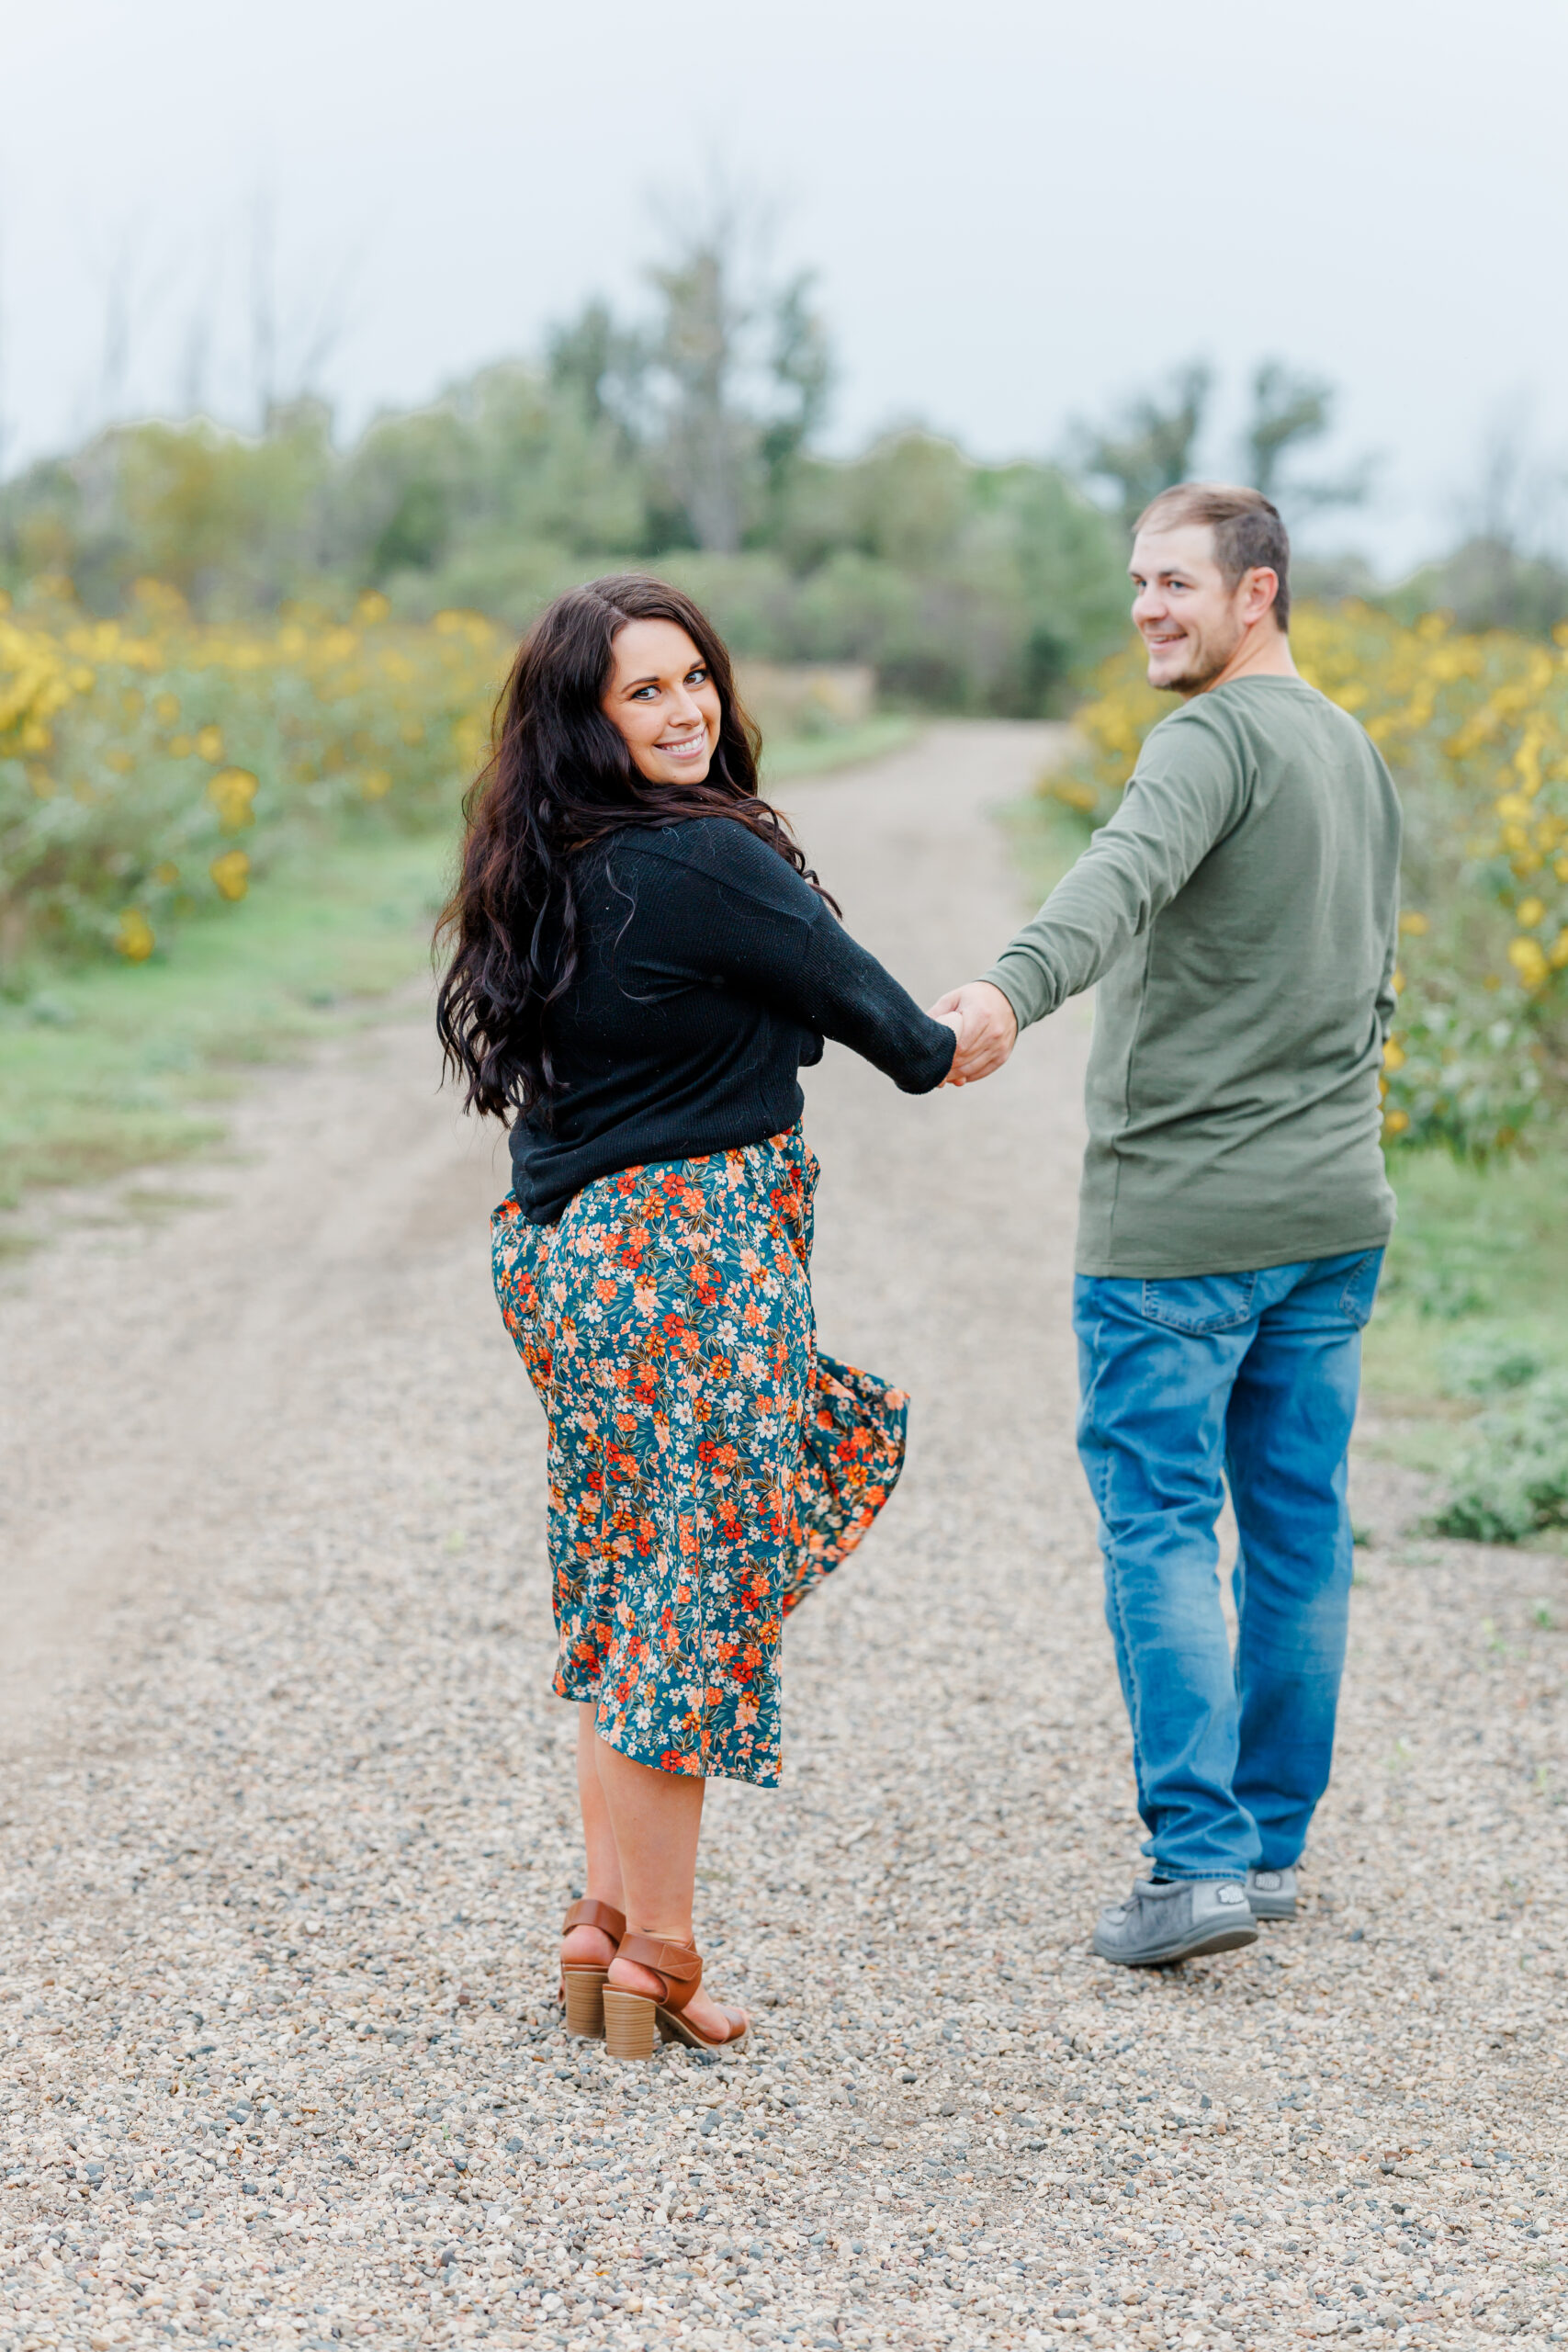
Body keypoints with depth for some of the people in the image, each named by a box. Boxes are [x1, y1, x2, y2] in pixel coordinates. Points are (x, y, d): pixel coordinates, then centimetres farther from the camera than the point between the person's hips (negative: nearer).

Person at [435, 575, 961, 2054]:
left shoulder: (542, 872, 7)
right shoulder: (708, 862, -17)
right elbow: (867, 1010, -6)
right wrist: (943, 1047, 16)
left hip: (562, 1250, 8)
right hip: (689, 1258, -8)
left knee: (619, 1594, 16)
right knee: (690, 1597, 1)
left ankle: (605, 1905, 21)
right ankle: (654, 1950, 9)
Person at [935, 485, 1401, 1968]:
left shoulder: (1217, 742, -14)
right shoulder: (1357, 754, 15)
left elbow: (1128, 875, -36)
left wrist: (1011, 989, -53)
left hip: (1178, 1219, -8)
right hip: (1333, 1210, 8)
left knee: (1159, 1525, -4)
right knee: (1298, 1525, 12)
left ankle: (1198, 1859, -8)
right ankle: (1271, 1841, 21)